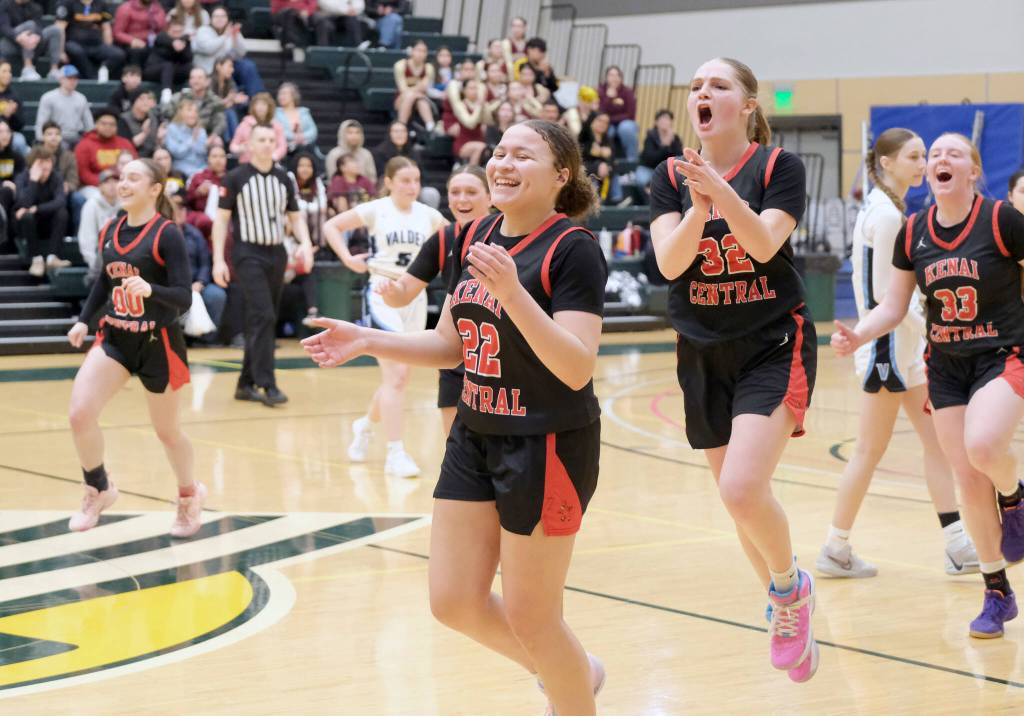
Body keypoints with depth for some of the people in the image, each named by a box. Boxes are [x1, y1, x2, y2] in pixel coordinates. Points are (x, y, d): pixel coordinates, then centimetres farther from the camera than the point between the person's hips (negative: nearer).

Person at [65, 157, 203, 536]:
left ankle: (189, 494, 39)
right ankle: (99, 489, 11)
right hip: (115, 337, 5)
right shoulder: (111, 231, 3)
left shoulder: (166, 234, -16)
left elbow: (184, 297, -19)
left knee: (167, 431, 11)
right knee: (79, 414, -13)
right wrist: (84, 320, 10)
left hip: (158, 343, -5)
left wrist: (150, 289, -37)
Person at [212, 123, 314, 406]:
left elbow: (295, 216, 15)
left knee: (264, 320, 8)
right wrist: (219, 260, -10)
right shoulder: (235, 178, -4)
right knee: (262, 317, -16)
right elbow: (222, 219, -4)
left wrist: (305, 243, -4)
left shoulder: (283, 178, 10)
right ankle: (267, 385, -17)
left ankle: (246, 383, 17)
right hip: (248, 254, -6)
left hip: (276, 254, 6)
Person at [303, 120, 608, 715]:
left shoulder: (573, 249, -16)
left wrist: (513, 295, -35)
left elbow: (577, 369, -25)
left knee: (530, 617, 1)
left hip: (548, 446, -8)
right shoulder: (476, 237, 6)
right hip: (475, 439, 8)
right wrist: (367, 341, 2)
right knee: (455, 603, 10)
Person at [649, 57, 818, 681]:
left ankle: (790, 585, 7)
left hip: (774, 347, -4)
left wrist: (722, 192, -36)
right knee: (738, 497, 11)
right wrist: (698, 207, -30)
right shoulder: (671, 178, 1)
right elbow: (669, 261, -12)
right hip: (704, 355, 5)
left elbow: (765, 244, -22)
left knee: (742, 490, -22)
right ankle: (786, 606, 34)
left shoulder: (778, 167, -8)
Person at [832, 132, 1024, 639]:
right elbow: (893, 307, 8)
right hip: (946, 367, 4)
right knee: (969, 482, 3)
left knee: (983, 446, -31)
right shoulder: (914, 233, 1)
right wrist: (856, 337, -11)